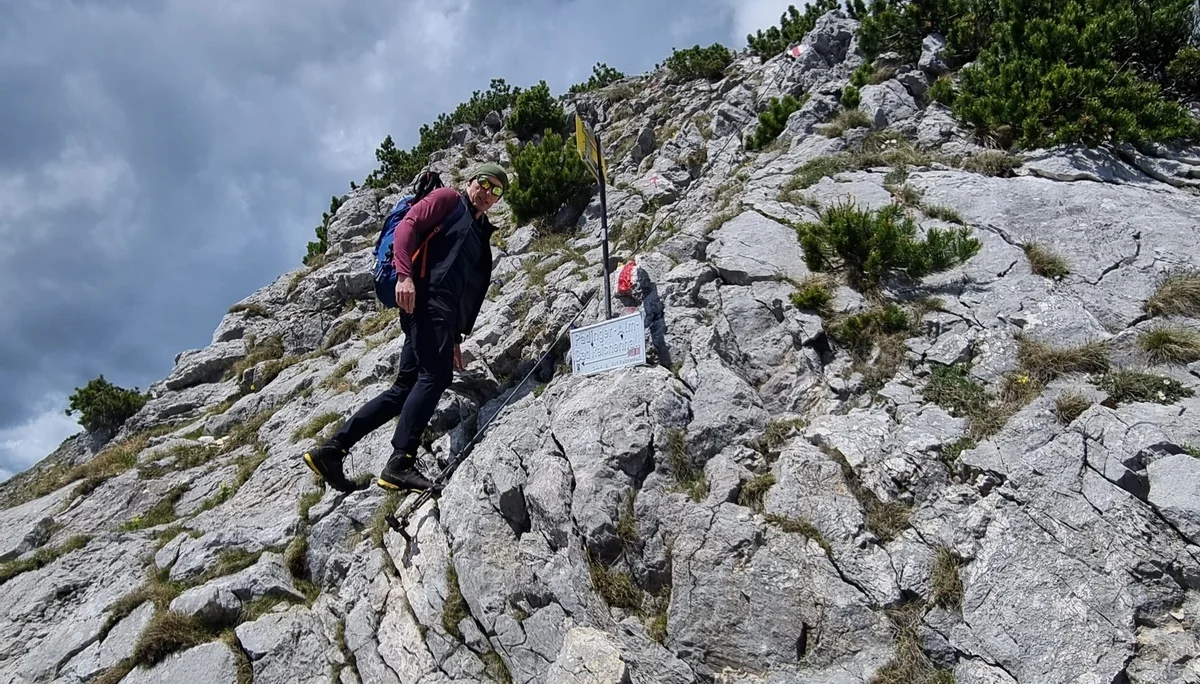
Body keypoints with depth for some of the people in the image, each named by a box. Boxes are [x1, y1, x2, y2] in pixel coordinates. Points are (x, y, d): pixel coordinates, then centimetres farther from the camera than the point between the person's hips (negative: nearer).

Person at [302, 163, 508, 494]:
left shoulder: (481, 236, 32)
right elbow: (407, 225, -5)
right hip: (427, 295, -8)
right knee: (435, 375, -21)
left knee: (405, 388, 0)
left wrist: (455, 339, 21)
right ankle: (400, 463, -26)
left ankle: (332, 449, 1)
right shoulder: (448, 199, 12)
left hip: (445, 312, 8)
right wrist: (404, 274, -20)